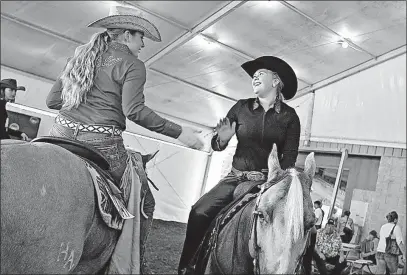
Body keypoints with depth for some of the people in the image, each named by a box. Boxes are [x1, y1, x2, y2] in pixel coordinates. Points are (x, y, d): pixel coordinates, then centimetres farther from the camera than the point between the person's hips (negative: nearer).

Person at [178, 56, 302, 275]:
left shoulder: (289, 116, 1)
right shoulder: (241, 107, 4)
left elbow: (289, 157, -2)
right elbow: (216, 145, 6)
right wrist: (222, 139, -17)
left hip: (268, 181, -1)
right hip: (236, 177, 1)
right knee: (199, 212, -16)